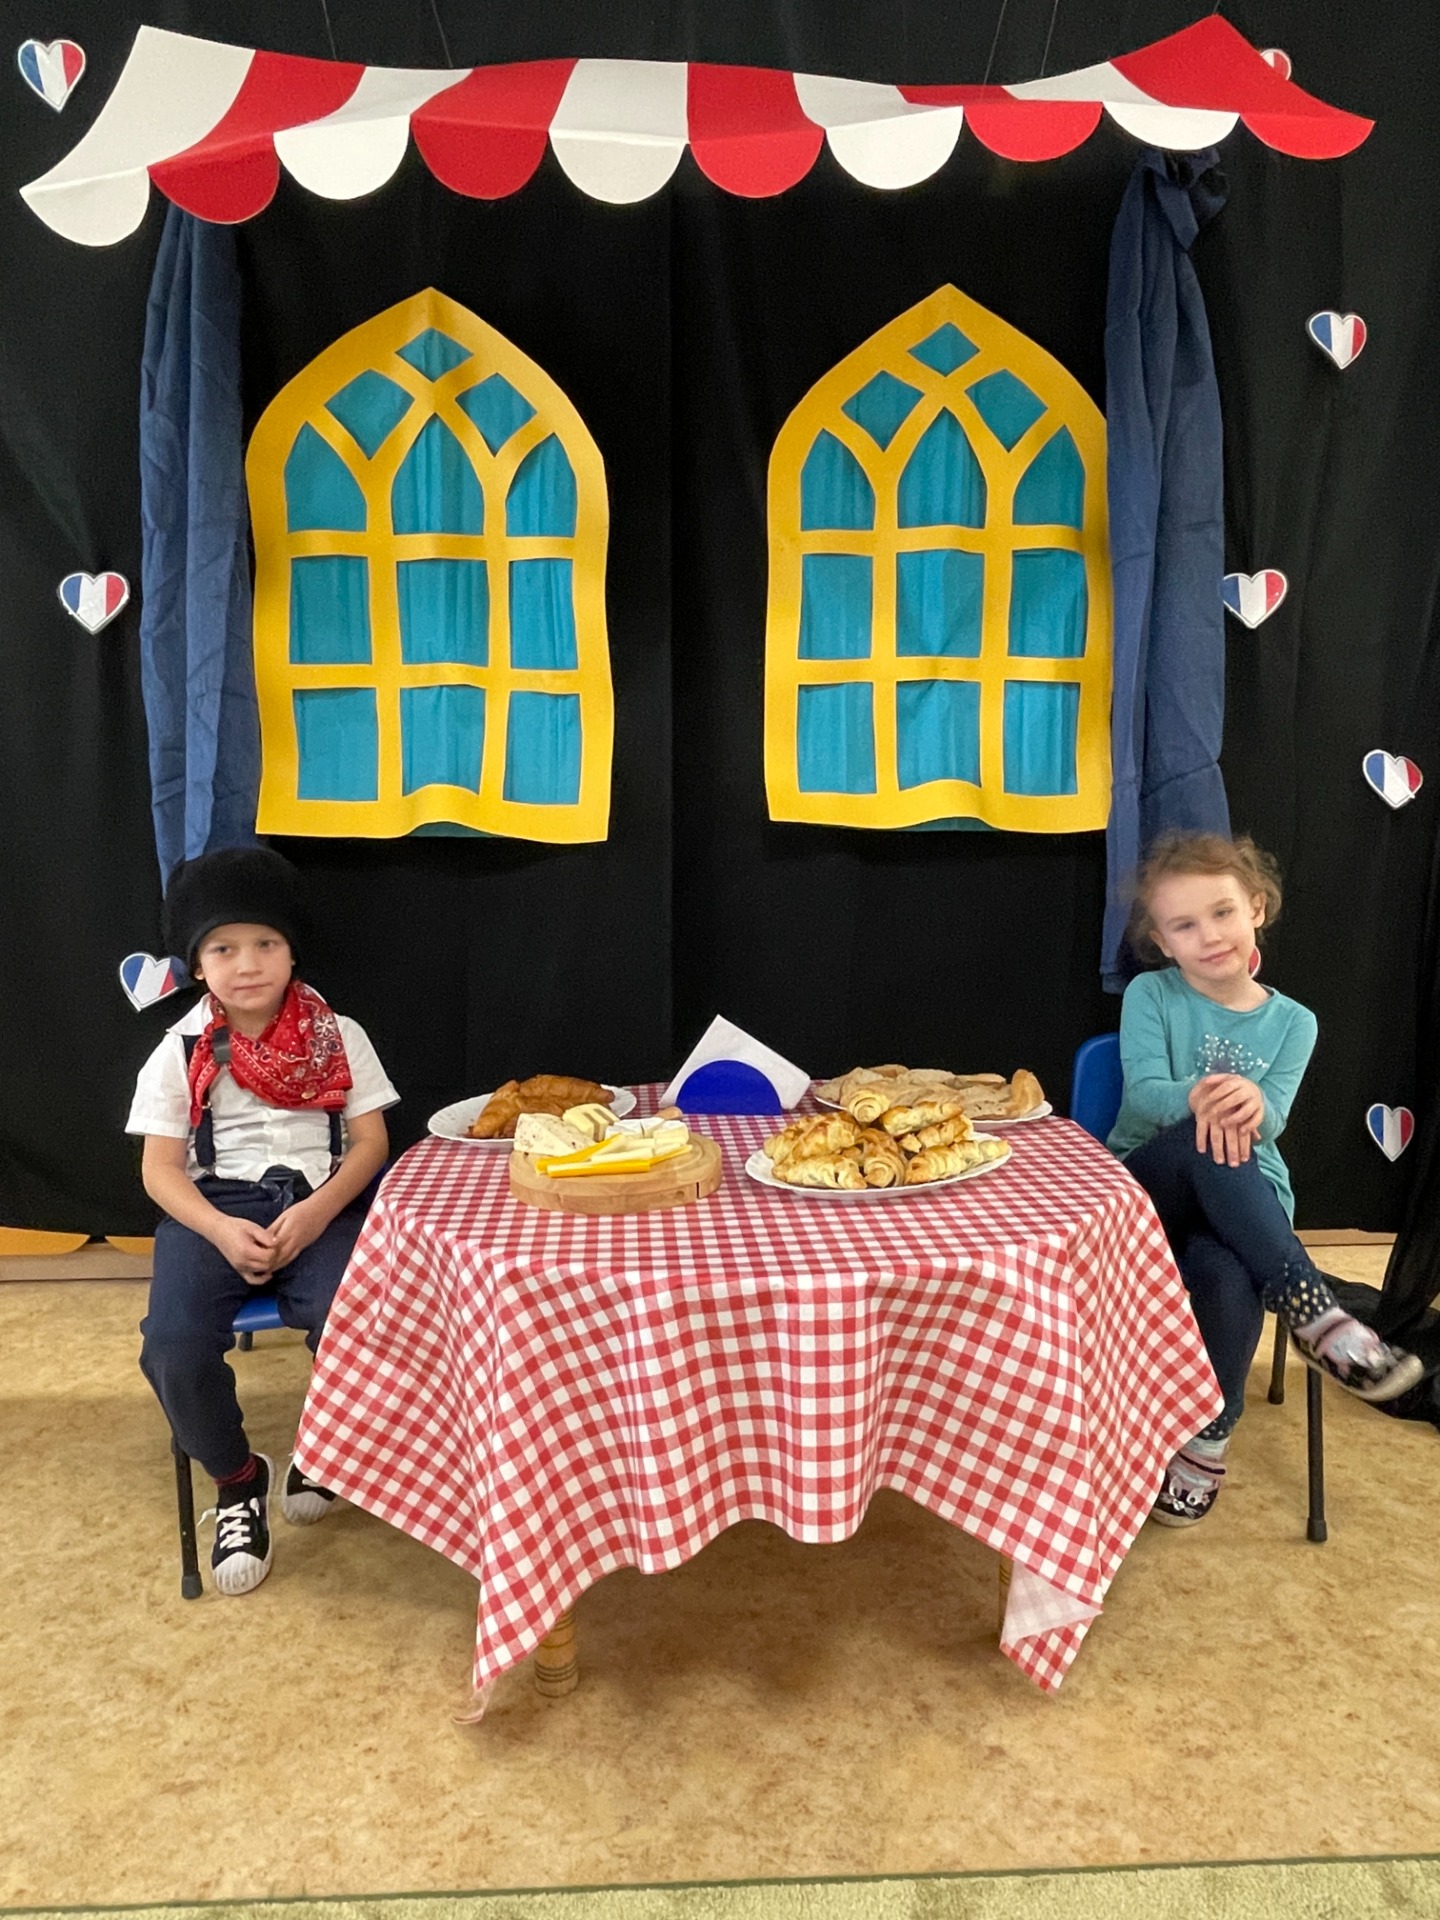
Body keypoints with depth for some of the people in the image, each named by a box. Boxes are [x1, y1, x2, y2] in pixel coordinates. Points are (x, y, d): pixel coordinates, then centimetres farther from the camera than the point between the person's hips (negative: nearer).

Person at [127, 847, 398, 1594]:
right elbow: (160, 1168, 2)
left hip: (320, 1203, 0)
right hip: (215, 1206, 1)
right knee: (173, 1347, -26)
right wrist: (222, 1229, -17)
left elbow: (370, 1142, 1)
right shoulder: (180, 1052, 4)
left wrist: (316, 1213, -16)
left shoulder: (338, 1036, 4)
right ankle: (237, 1477, 6)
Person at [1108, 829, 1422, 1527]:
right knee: (1204, 1145, -37)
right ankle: (1315, 1313, -31)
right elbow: (1144, 1092, -15)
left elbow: (1269, 1122, -11)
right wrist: (1197, 1100, -39)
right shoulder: (1150, 996, 1)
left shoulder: (1293, 1023, 6)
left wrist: (1250, 1103, -37)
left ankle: (1206, 1441, -12)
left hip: (1248, 1198, 1)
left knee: (1224, 1277, -36)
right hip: (1146, 1190, -1)